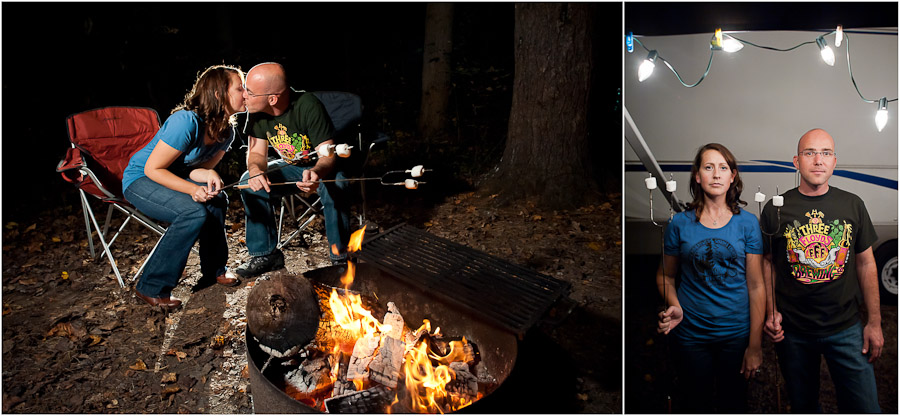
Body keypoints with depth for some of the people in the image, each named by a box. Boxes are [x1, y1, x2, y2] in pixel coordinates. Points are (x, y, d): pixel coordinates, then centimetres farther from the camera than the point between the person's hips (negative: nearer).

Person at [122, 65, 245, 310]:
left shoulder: (226, 131, -5)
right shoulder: (187, 122, -29)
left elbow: (202, 168, 2)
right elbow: (153, 169, -24)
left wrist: (210, 175, -23)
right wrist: (193, 189, -36)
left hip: (173, 178, 7)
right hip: (139, 180, -7)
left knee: (216, 200, -21)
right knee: (195, 212, -30)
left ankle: (214, 269, -1)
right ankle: (151, 288, -19)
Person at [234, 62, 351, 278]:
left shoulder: (308, 106, -30)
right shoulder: (257, 113, -11)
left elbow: (328, 155, -32)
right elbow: (257, 153, -5)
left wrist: (317, 173, -56)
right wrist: (256, 171, -30)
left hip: (323, 166, -6)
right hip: (293, 167, 6)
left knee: (332, 186, -38)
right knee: (249, 183, -15)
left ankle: (341, 258, -21)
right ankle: (266, 254, -2)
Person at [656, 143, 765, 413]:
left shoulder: (747, 223, -3)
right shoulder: (680, 223, -3)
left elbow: (756, 285, -3)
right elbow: (665, 276, 6)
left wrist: (755, 345, -6)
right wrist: (674, 307, -15)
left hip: (736, 332, 0)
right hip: (690, 334, 0)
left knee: (733, 403, 15)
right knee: (694, 404, 14)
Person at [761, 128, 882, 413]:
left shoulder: (853, 205, 2)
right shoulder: (776, 209, -4)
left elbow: (865, 263, 6)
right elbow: (767, 262, 3)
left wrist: (874, 322, 4)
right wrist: (771, 312, -7)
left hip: (846, 329, 1)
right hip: (792, 332, -1)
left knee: (865, 407, 2)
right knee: (803, 406, 15)